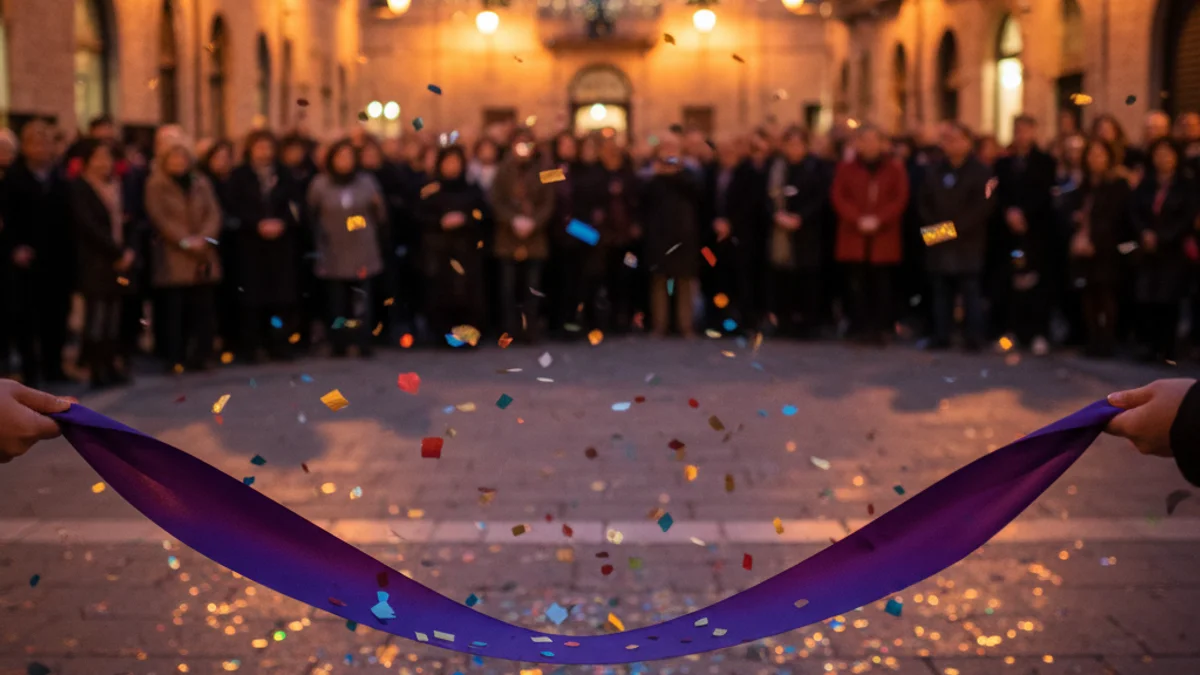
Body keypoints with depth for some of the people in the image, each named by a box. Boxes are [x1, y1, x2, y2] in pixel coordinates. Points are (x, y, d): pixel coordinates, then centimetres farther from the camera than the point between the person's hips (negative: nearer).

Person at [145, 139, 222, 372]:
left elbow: (214, 213, 7)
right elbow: (159, 217, -7)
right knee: (174, 309, -4)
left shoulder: (201, 183, 14)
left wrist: (203, 238, -10)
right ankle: (175, 359, 0)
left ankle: (199, 356, 7)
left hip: (203, 256, 4)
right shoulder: (156, 185, 3)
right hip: (173, 258, -4)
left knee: (204, 308, 1)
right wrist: (185, 241, -15)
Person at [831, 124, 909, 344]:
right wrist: (858, 220, -12)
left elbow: (900, 199, 1)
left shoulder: (894, 169, 7)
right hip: (854, 237, 0)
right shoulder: (846, 168, 8)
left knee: (881, 285, 0)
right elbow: (838, 198, 2)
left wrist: (878, 220, -12)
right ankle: (860, 328, 3)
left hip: (884, 237, 0)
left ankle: (880, 328, 4)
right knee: (857, 284, -1)